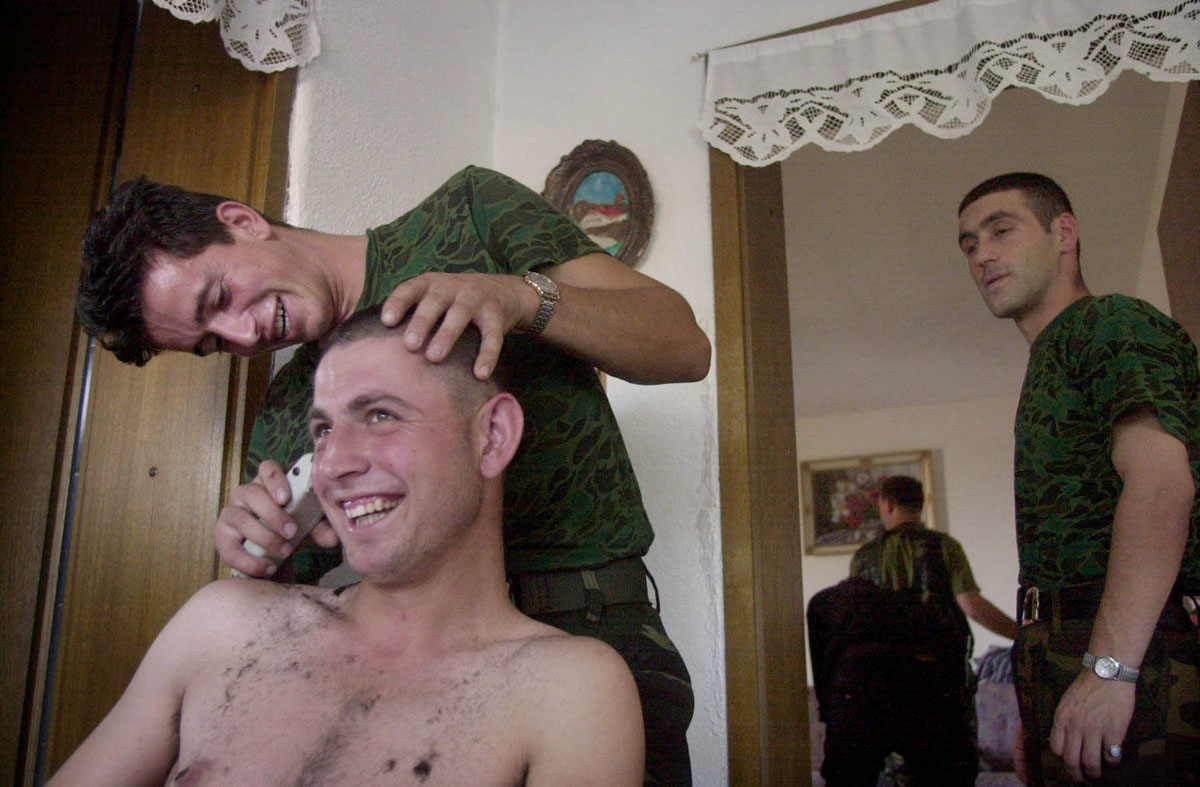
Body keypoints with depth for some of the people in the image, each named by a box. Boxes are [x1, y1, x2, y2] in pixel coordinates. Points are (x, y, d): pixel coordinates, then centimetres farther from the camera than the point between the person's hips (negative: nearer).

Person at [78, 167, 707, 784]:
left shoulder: (469, 210, 6)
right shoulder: (279, 419, 16)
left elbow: (685, 347, -1)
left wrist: (520, 294, -18)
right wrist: (259, 561, -5)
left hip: (587, 627, -4)